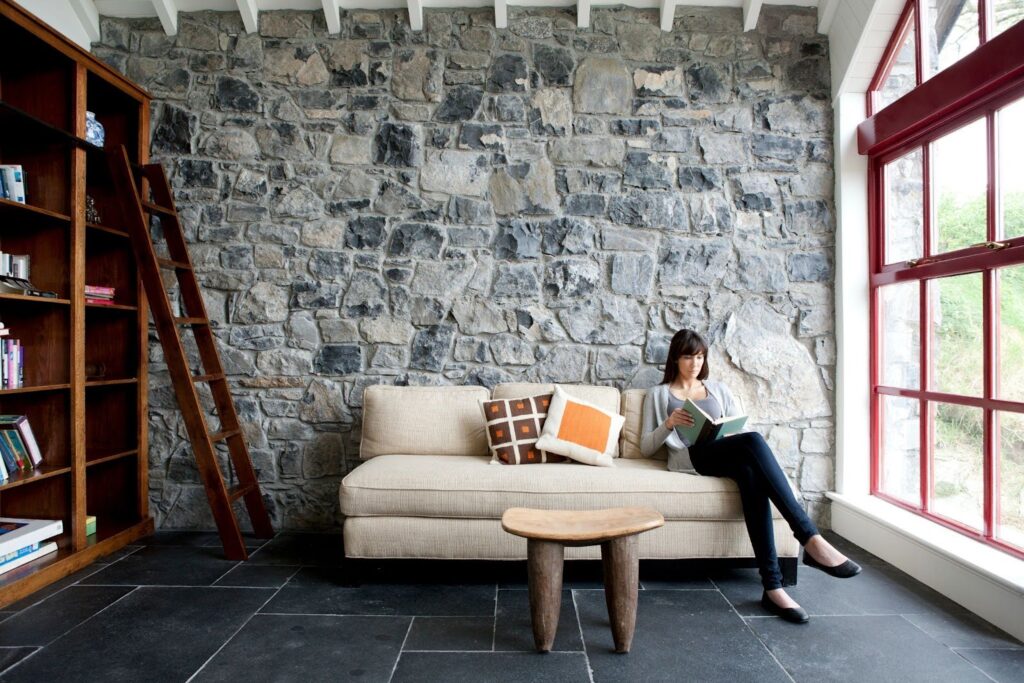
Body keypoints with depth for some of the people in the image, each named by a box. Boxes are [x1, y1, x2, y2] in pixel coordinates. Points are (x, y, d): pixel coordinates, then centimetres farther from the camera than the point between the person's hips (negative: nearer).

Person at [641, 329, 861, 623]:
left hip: (728, 457, 4)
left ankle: (772, 586, -40)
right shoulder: (658, 393, 18)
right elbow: (646, 448, 10)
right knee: (753, 441, -34)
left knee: (751, 471, -37)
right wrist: (669, 424, -9)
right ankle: (811, 539, -40)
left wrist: (730, 430, -6)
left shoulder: (719, 389, 28)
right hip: (689, 458, -3)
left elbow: (741, 429, 19)